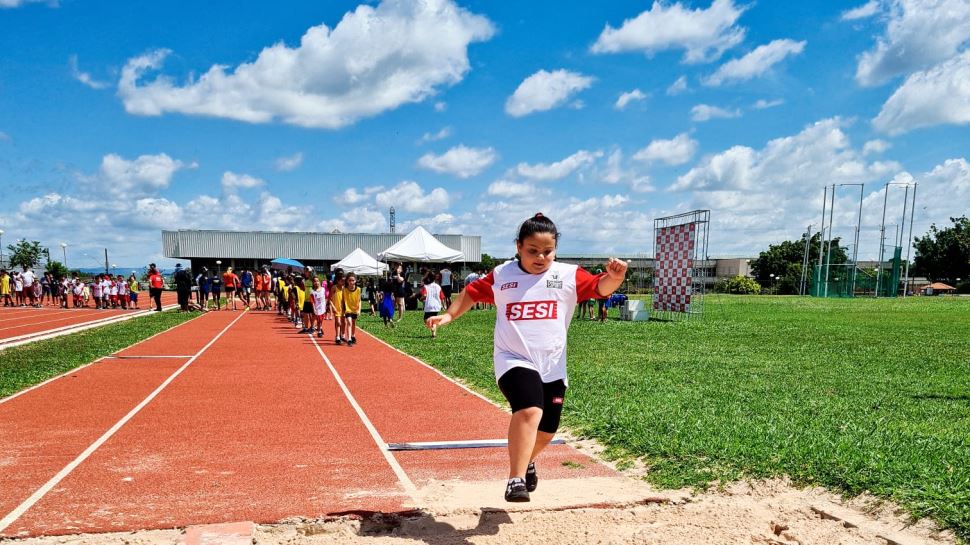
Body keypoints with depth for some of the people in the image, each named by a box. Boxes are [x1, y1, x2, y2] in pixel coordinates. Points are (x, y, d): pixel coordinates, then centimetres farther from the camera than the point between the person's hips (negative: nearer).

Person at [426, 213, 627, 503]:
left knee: (545, 432, 13)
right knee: (529, 411, -30)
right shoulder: (501, 275, 1)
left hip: (552, 367, 3)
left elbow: (600, 288, -12)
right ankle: (516, 480, -21)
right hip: (514, 361, -2)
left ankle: (527, 461, 47)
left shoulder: (569, 275, -1)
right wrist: (449, 315, 6)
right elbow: (472, 292, 15)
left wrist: (614, 277, -33)